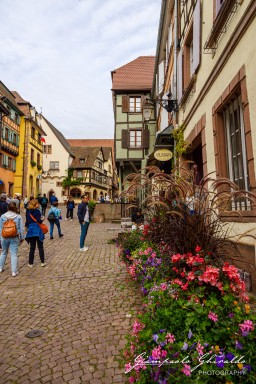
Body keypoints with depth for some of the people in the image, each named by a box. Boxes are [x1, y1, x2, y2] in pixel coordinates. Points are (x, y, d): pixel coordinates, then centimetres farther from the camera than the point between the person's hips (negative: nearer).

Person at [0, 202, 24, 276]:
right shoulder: (19, 217, -7)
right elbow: (21, 229, -4)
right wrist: (22, 238, 7)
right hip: (15, 238, -2)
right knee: (14, 254, 3)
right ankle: (14, 271, 6)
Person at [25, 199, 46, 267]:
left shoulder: (28, 211, 5)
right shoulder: (37, 211, -11)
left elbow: (27, 220, 9)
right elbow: (39, 221, -19)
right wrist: (42, 219, 0)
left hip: (31, 230, 4)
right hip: (37, 230, -4)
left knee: (32, 247, 13)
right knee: (40, 247, 8)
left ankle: (30, 263, 17)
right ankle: (42, 262, 15)